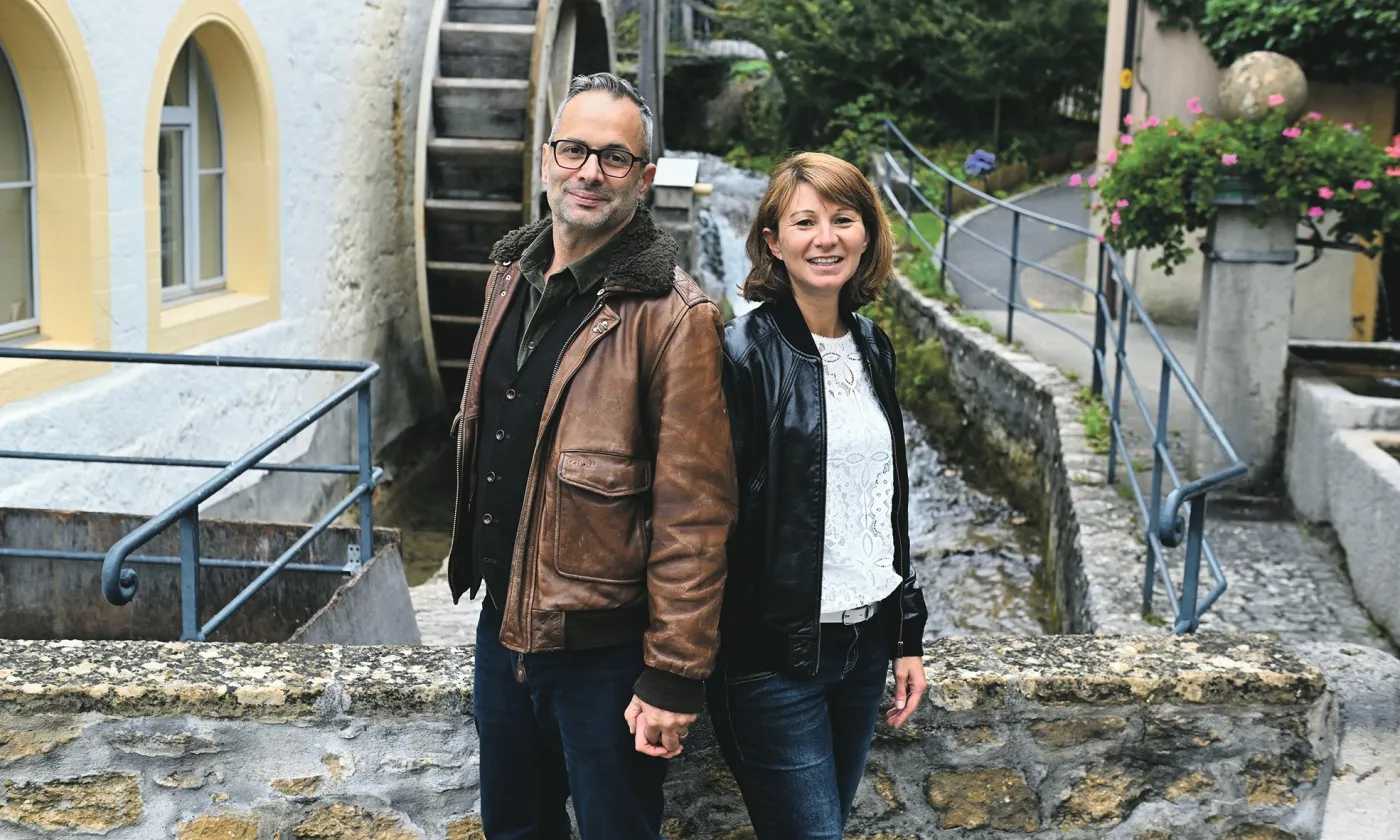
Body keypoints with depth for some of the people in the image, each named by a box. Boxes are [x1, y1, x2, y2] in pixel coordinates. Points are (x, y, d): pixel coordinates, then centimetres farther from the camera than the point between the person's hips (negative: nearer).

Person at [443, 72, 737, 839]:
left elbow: (694, 512, -21)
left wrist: (676, 675, -20)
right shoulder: (510, 274, 5)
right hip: (502, 620, 7)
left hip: (602, 647, -7)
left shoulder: (671, 316, -19)